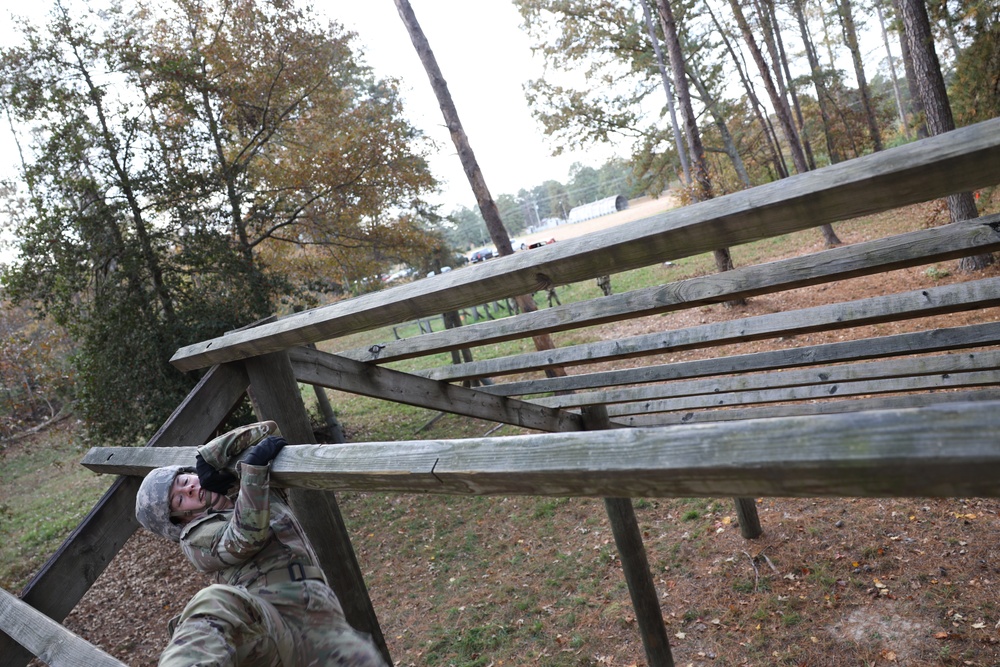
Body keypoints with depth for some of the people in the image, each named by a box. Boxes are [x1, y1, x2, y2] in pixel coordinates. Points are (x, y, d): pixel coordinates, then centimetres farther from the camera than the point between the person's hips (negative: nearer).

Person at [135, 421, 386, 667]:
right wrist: (253, 465, -9)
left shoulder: (247, 486, 28)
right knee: (213, 603, -39)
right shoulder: (196, 537, 14)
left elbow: (268, 430, 23)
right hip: (263, 622, -4)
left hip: (320, 617, 4)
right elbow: (248, 536, -6)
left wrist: (210, 455, 12)